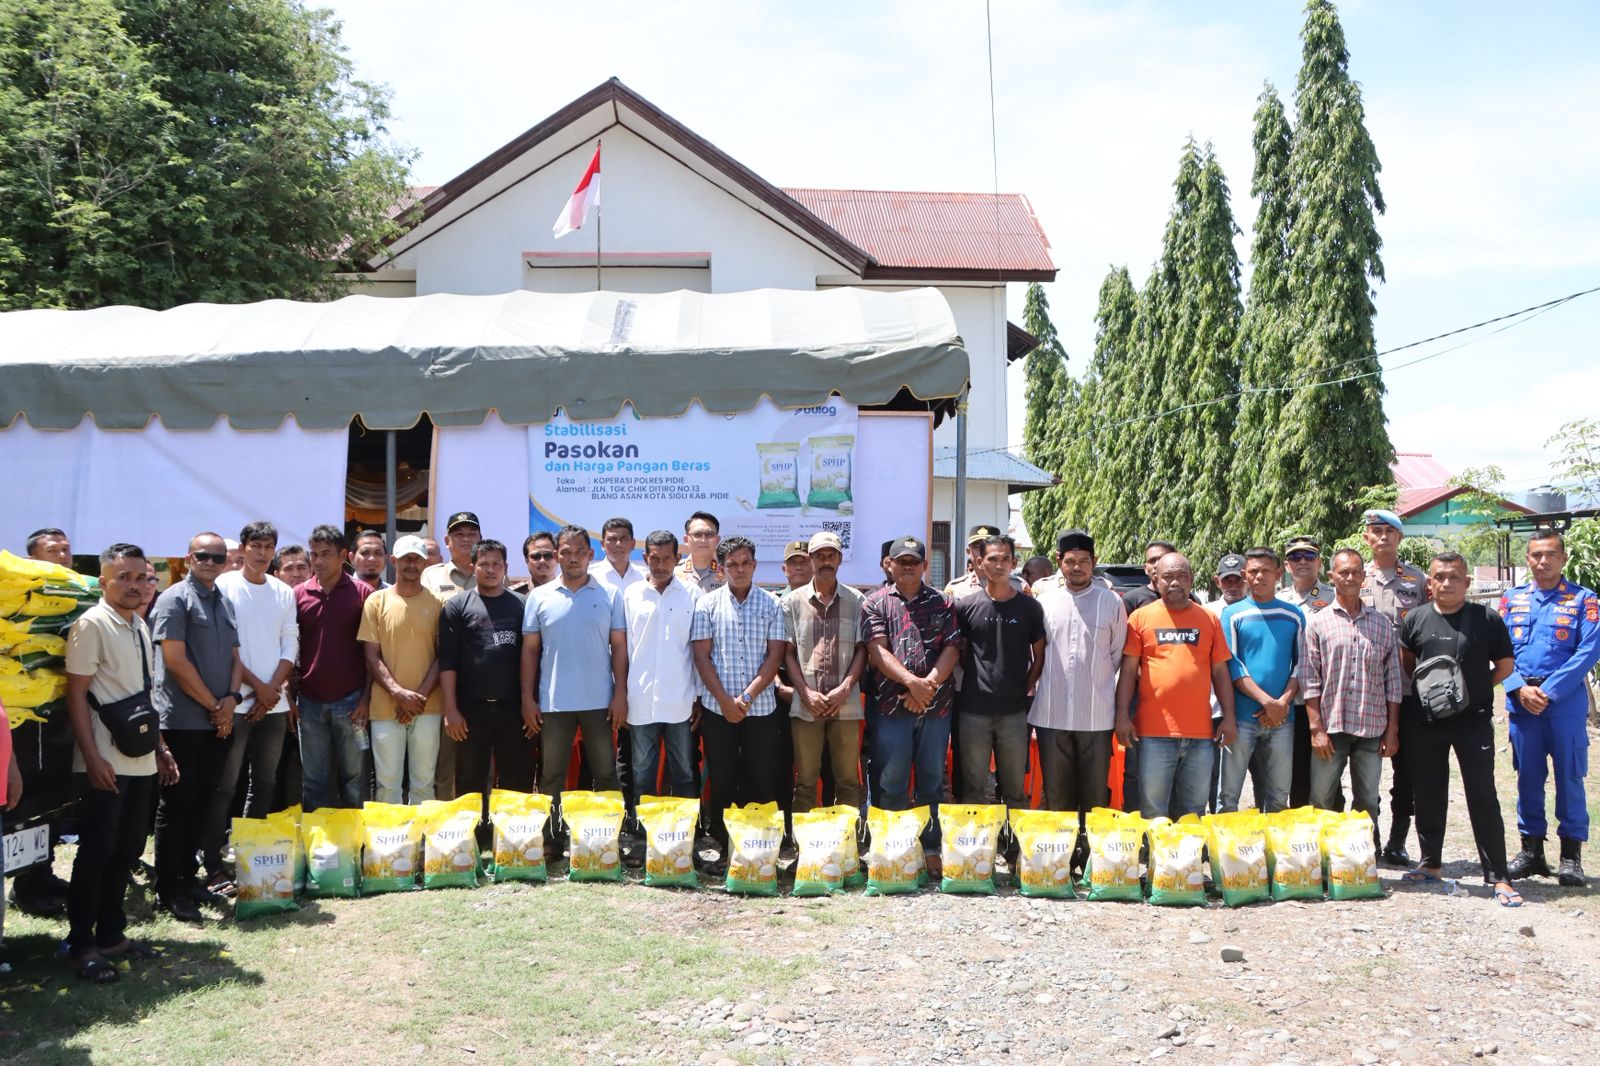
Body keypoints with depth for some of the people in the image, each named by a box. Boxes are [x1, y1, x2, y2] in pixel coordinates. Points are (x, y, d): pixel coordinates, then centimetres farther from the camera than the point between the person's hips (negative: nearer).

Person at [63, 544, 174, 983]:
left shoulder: (141, 627, 13)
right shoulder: (92, 625, -10)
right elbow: (76, 695, -13)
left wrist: (160, 746, 16)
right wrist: (93, 757, -18)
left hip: (141, 761, 7)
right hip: (105, 762, -7)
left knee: (127, 850, 13)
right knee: (96, 853, -1)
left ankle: (111, 934, 25)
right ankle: (81, 945, 10)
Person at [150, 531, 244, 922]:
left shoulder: (225, 603, 15)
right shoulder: (174, 599, -8)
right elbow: (175, 660, -14)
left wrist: (232, 698, -2)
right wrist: (213, 705, -11)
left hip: (218, 720, 7)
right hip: (183, 721, -7)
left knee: (202, 804, 12)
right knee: (176, 805, -1)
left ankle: (187, 877, 22)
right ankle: (167, 890, 7)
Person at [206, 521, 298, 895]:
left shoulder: (284, 593, 11)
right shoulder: (225, 586, -2)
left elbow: (290, 644, 8)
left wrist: (273, 688, -5)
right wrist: (258, 686, -10)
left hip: (274, 702, 5)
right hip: (237, 702, -5)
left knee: (264, 784, 9)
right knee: (225, 787, -3)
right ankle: (214, 866, 0)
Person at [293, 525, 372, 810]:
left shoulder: (362, 593, -2)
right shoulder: (299, 594, 5)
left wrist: (366, 698, -6)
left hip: (350, 702, -2)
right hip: (309, 702, 2)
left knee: (353, 779, 5)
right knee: (315, 782, 9)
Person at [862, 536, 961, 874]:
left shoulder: (942, 603, 11)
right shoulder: (877, 602, 5)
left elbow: (952, 649, 1)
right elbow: (877, 651, -6)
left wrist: (928, 684, -13)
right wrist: (912, 682, -17)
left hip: (936, 706, 2)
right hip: (890, 706, -2)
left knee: (932, 780, 8)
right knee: (890, 783, 2)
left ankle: (931, 849, 16)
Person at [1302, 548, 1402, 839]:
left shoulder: (1382, 625, 9)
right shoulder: (1318, 623, 1)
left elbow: (1392, 682, 9)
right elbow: (1309, 681, -3)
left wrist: (1392, 730, 5)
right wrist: (1316, 728, -9)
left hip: (1372, 728, 2)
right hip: (1331, 727, -2)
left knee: (1368, 803, 9)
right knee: (1320, 802, 1)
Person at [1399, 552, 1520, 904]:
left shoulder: (1487, 619, -4)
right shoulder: (1415, 619, 3)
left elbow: (1505, 665, 4)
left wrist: (1471, 690, -2)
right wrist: (1425, 690, 4)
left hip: (1473, 720, -3)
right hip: (1425, 723, 3)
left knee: (1483, 798, -3)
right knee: (1428, 795, 12)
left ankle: (1498, 877, 2)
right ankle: (1430, 864, 26)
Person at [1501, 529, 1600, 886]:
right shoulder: (1511, 600, 8)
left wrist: (1549, 691, -15)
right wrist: (1520, 689, -11)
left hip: (1566, 702, -3)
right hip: (1521, 701, 3)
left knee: (1569, 776, 2)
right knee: (1528, 777, 10)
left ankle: (1571, 855, 12)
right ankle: (1531, 849, 20)